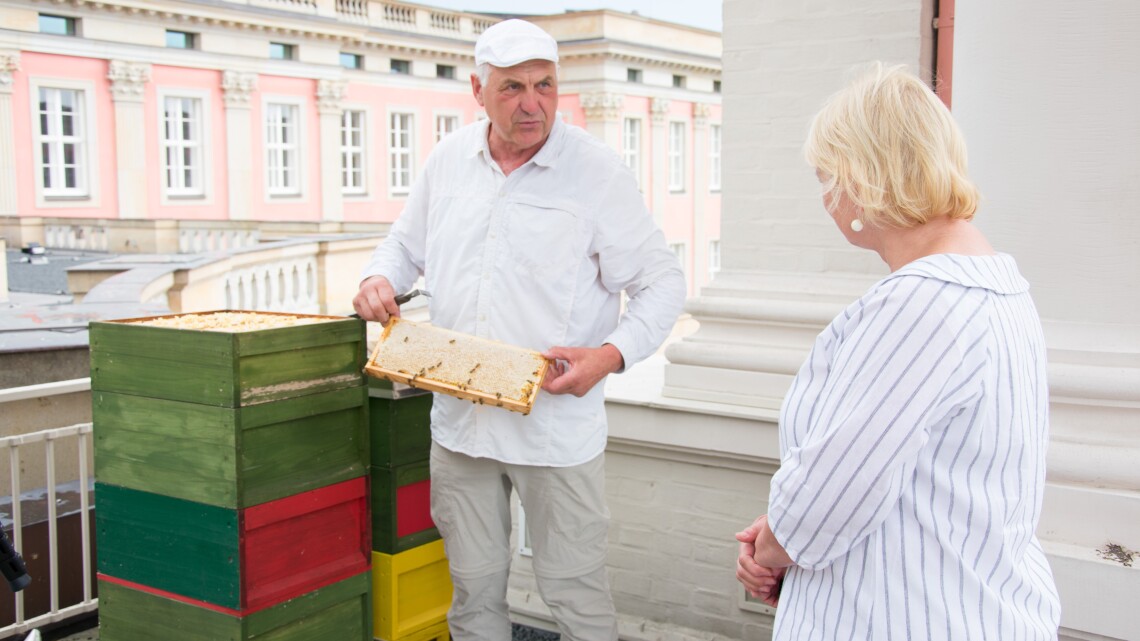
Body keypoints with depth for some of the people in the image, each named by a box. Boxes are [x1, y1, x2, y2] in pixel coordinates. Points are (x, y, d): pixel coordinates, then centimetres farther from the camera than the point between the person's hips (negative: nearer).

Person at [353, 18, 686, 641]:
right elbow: (406, 242, 21)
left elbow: (662, 283, -4)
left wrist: (611, 354, -20)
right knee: (473, 587, 16)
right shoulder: (449, 158, 6)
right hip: (459, 420, 4)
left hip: (557, 424, -4)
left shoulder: (597, 170, -7)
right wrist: (380, 279, -1)